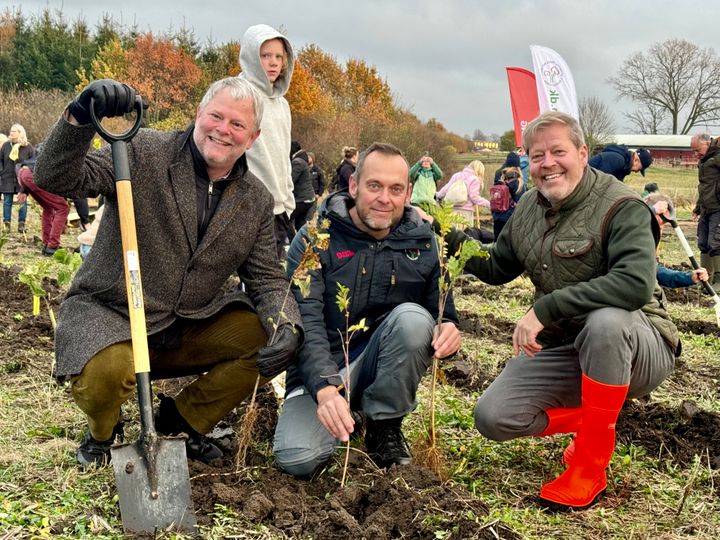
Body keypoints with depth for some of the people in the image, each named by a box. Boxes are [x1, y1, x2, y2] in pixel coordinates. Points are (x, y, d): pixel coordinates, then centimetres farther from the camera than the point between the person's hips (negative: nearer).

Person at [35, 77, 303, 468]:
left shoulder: (257, 201, 3)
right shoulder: (143, 152, -10)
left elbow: (266, 278, 4)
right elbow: (57, 180, -20)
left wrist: (286, 327, -16)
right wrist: (78, 119, -39)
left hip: (192, 328, 5)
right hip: (108, 314, -4)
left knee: (273, 340, -13)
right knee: (106, 371, -34)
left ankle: (181, 420, 10)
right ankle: (102, 432, 7)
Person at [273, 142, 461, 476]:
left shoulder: (422, 242, 1)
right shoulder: (316, 238, -9)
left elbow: (443, 314, 5)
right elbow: (304, 321, -19)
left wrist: (448, 331, -23)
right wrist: (325, 387, -37)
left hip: (388, 369, 2)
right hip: (321, 372, -2)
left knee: (413, 317, -28)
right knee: (297, 458, -27)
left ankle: (385, 427, -8)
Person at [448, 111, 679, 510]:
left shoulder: (621, 208, -18)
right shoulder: (528, 208, 5)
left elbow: (636, 283, -35)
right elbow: (497, 268, 17)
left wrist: (546, 308, -33)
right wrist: (449, 238, 0)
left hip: (635, 346, -6)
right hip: (563, 349, 6)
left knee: (606, 319, -41)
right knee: (492, 418, -11)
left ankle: (591, 467, -21)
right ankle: (590, 420, 16)